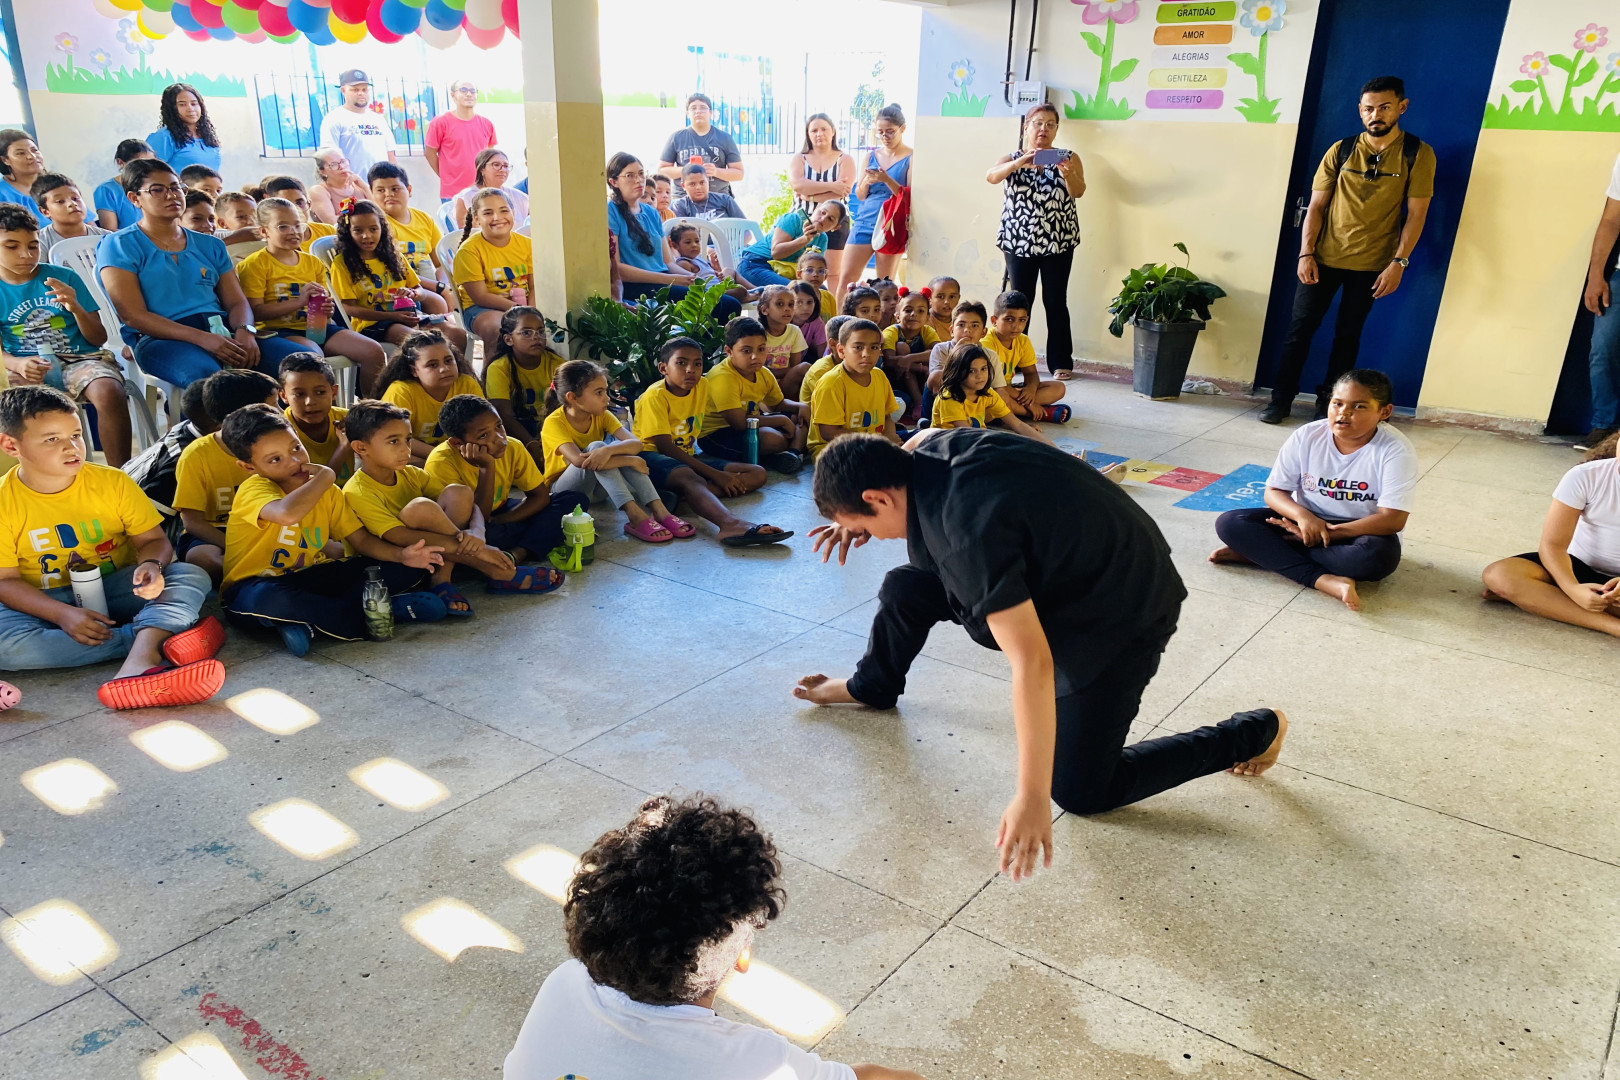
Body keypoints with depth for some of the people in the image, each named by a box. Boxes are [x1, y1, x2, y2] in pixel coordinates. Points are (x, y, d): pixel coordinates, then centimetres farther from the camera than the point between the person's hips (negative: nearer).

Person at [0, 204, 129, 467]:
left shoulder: (64, 277, 7)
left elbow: (99, 339, 6)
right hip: (26, 367, 0)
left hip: (80, 359, 0)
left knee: (110, 393, -35)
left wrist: (76, 308, -13)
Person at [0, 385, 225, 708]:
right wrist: (63, 615, -25)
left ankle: (139, 659, -54)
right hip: (44, 605, -1)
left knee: (192, 577, -25)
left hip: (116, 591, 2)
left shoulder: (112, 482, -4)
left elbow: (153, 539, 0)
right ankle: (160, 638, -35)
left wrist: (151, 565, -26)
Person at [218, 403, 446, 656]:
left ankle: (308, 621, -20)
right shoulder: (253, 489, -19)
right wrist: (325, 476, -26)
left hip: (306, 581, 6)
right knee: (267, 598, -45)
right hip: (254, 586, -6)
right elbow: (287, 514, -42)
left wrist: (402, 556, -19)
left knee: (408, 571, -6)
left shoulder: (328, 492, 2)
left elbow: (361, 539, 1)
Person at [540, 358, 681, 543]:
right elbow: (579, 460, -37)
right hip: (563, 490, -5)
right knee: (595, 446, -31)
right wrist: (631, 461, -36)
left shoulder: (602, 416, -7)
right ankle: (635, 516, -41)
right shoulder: (554, 423, -22)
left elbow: (636, 443, -23)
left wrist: (608, 450, -44)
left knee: (619, 447, -24)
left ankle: (658, 510, -32)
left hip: (596, 485, 5)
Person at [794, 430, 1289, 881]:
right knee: (905, 588, 4)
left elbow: (1032, 664, -39)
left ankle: (1251, 733, 10)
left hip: (1121, 614, -8)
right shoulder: (932, 448, -11)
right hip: (1055, 569, 9)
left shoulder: (969, 532, -37)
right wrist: (858, 515, 12)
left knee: (1080, 791, -4)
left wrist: (1032, 798, -36)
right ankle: (872, 687, 35)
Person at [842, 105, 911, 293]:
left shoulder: (911, 158, -1)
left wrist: (887, 180, -23)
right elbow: (859, 195, 13)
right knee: (845, 279, -2)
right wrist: (866, 182, -9)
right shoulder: (871, 156, 12)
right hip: (864, 221, 4)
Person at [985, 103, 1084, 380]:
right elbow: (991, 176, -16)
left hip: (1058, 243, 0)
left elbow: (1078, 191, -12)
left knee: (1056, 302, 1)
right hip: (1019, 242, 1)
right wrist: (1020, 162, -35)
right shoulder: (1013, 159, 5)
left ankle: (1061, 361, 8)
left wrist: (1068, 173, -35)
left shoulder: (1068, 158, 4)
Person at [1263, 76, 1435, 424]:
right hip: (1323, 258, 1)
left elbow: (1416, 213, -4)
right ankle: (1281, 400, 9)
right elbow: (1316, 205, 3)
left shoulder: (1417, 154, -2)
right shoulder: (1341, 150, 3)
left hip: (1371, 264, -1)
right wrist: (1305, 253, -7)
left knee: (1347, 335, 7)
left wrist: (1398, 262, -12)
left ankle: (1328, 404, 17)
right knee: (1299, 327, 0)